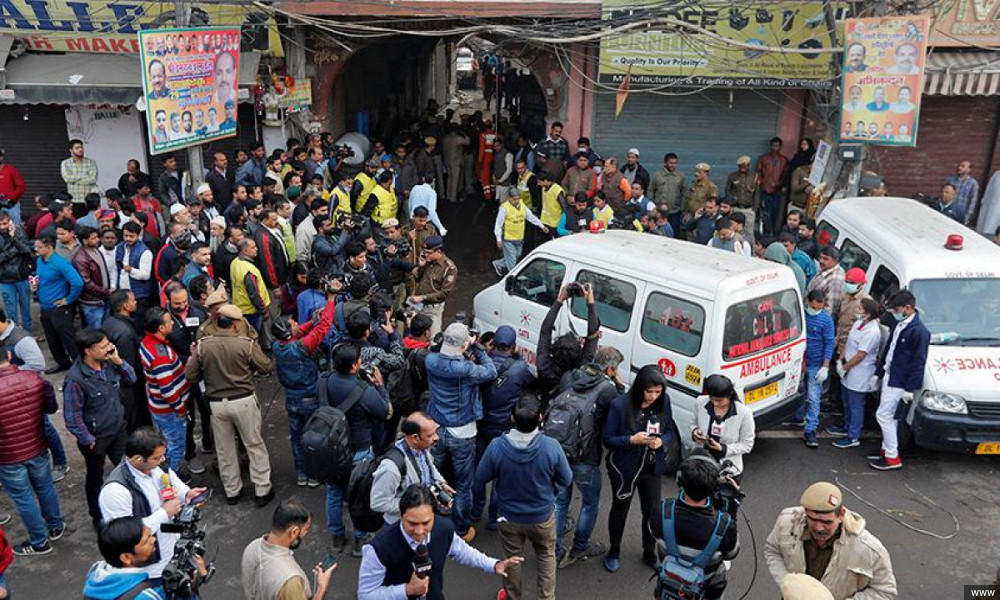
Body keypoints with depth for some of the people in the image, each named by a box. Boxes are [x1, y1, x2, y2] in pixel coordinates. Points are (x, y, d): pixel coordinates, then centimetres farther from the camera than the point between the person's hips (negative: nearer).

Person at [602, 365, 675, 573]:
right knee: (620, 508, 17)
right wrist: (632, 440, -30)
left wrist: (661, 441, -20)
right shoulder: (620, 405, -23)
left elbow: (670, 431, 2)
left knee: (652, 510, 13)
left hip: (652, 468, 3)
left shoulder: (663, 402, -11)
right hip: (624, 468, -3)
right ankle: (614, 552, 41)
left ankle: (649, 553, 39)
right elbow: (608, 439, -15)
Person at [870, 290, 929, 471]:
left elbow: (919, 362, -19)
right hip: (889, 377, 9)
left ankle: (892, 458, 5)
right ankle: (887, 450, 28)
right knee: (890, 417, 17)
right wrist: (878, 373, 19)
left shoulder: (919, 331, -21)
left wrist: (910, 389, -18)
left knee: (883, 416, -5)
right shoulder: (897, 324, 7)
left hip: (899, 383, -9)